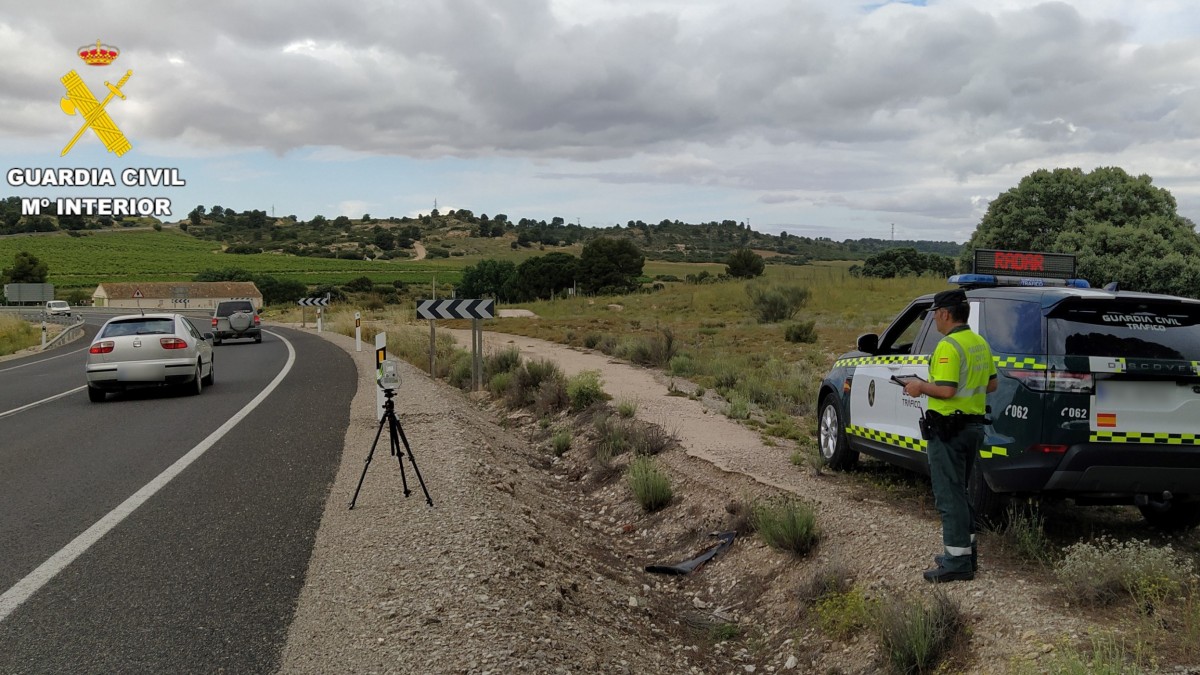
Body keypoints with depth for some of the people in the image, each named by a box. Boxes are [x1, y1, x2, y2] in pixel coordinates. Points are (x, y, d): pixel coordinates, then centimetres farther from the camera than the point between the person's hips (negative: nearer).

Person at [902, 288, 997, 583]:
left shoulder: (949, 346, -19)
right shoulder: (980, 343, 11)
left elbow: (946, 390, -26)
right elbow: (991, 384, 16)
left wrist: (921, 387, -9)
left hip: (948, 430, -10)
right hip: (974, 424, 10)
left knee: (949, 496, -3)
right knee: (958, 492, 21)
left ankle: (957, 563, 1)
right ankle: (965, 551, 28)